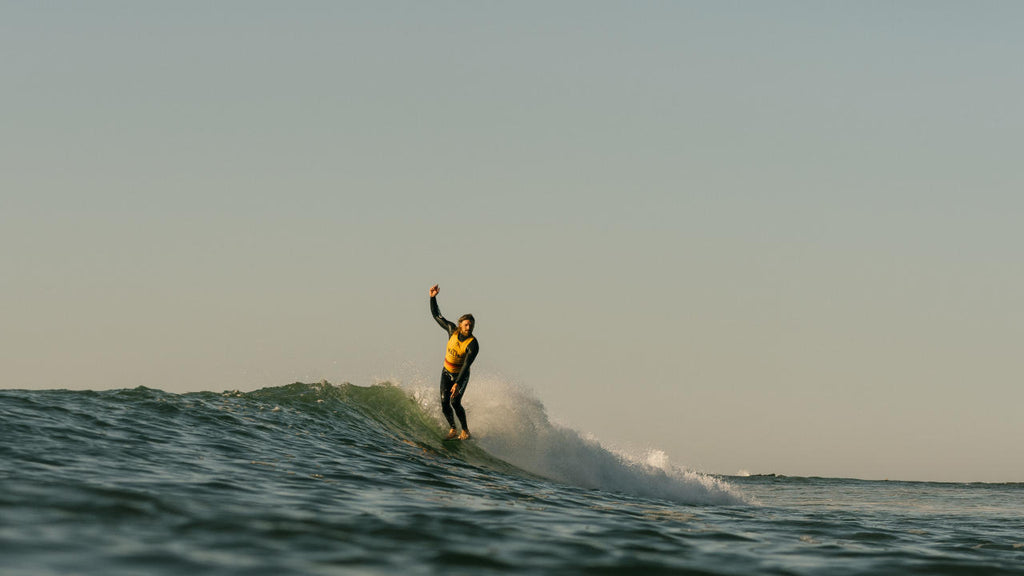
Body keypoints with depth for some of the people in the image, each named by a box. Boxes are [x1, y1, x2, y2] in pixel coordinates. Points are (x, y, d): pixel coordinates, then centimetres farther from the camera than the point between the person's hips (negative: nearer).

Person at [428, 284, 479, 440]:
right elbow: (436, 315, 2)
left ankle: (465, 431, -8)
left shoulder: (473, 345, -24)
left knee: (455, 402, -21)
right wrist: (433, 298, -10)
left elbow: (466, 365, -31)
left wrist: (457, 384, -39)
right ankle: (453, 430, 10)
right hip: (447, 373, 4)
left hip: (461, 375, -4)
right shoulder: (452, 330, -10)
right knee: (444, 404, -7)